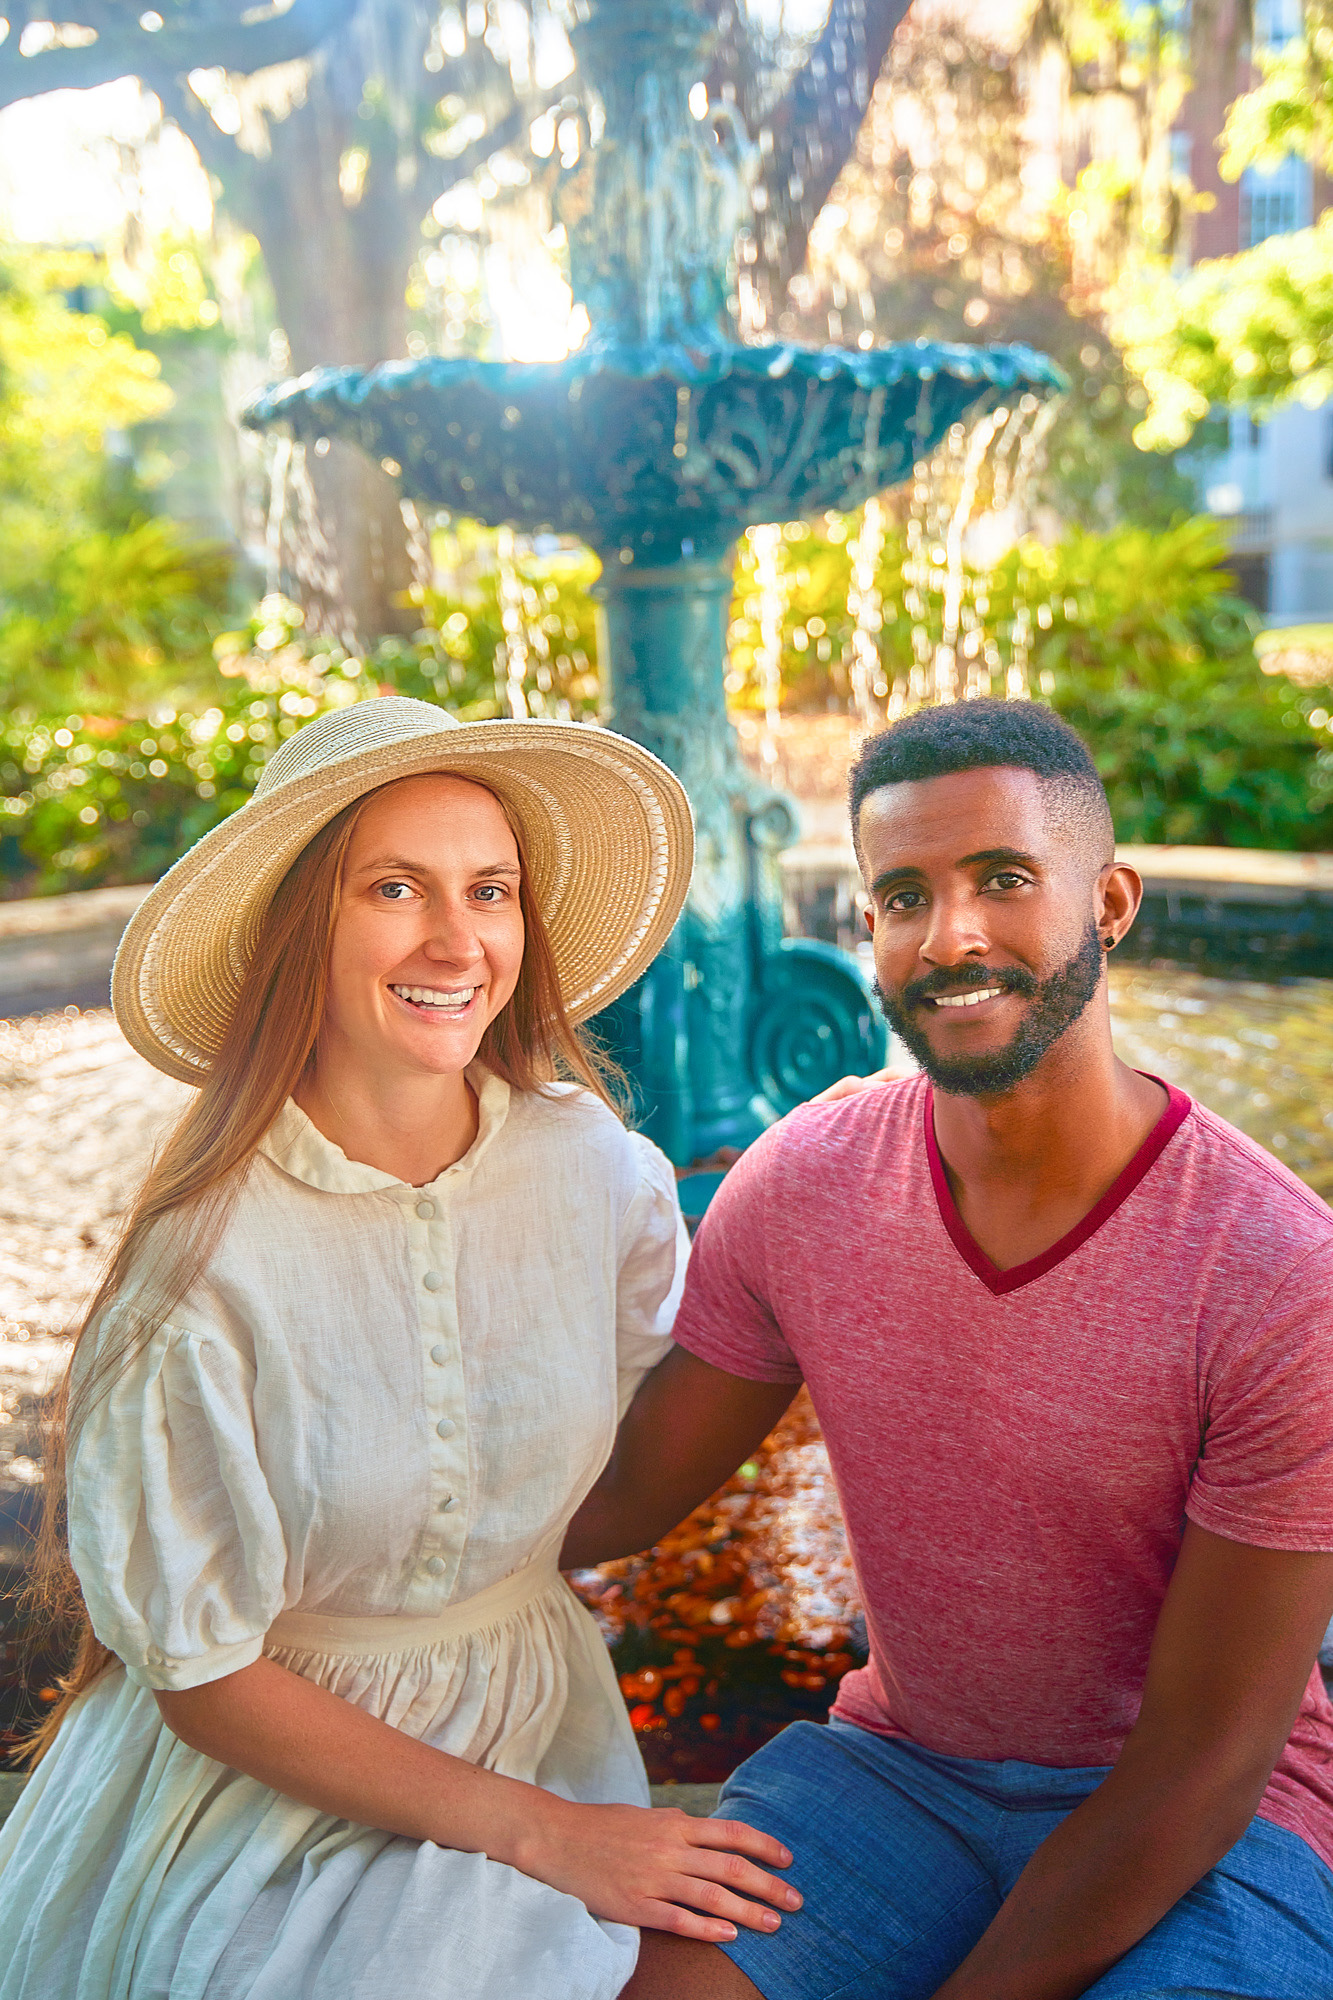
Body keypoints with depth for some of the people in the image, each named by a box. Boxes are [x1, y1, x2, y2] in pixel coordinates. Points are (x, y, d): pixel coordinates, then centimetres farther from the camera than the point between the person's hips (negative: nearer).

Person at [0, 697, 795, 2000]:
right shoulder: (208, 1257, -19)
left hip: (538, 1732, 4)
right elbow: (206, 1682, -12)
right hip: (261, 1768, -3)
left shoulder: (597, 1166, -9)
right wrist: (539, 1832, -13)